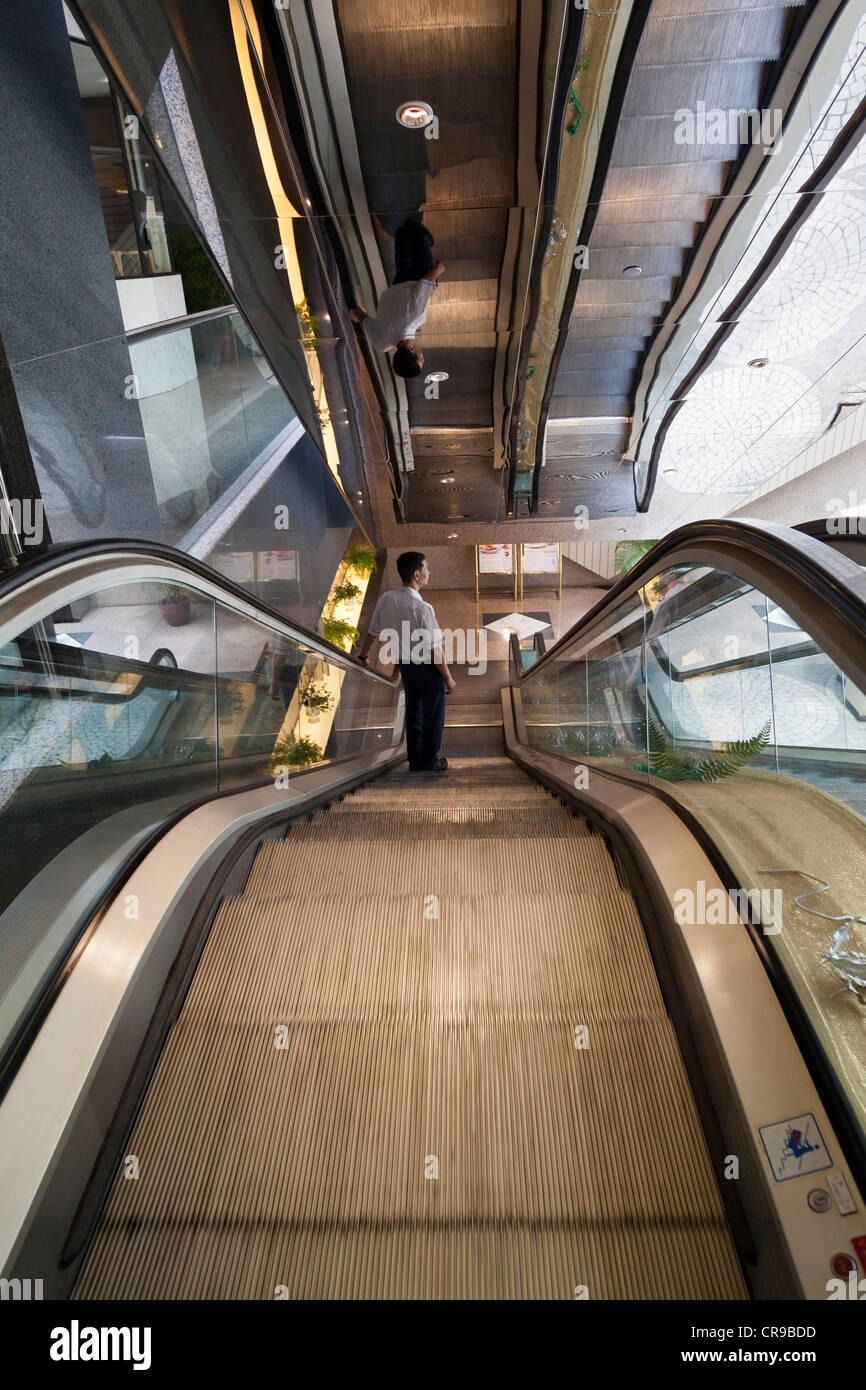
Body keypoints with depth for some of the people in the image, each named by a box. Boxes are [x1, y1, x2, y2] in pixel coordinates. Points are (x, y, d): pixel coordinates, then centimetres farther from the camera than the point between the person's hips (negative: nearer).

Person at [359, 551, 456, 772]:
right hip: (427, 668, -6)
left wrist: (364, 656, 22)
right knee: (433, 717, 14)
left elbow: (373, 632, 3)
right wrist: (448, 677, -10)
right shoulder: (422, 608, -28)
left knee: (413, 712, 23)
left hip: (404, 665, 7)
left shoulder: (385, 599, -9)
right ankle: (428, 764, 30)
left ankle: (414, 761, 38)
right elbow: (435, 650, -23)